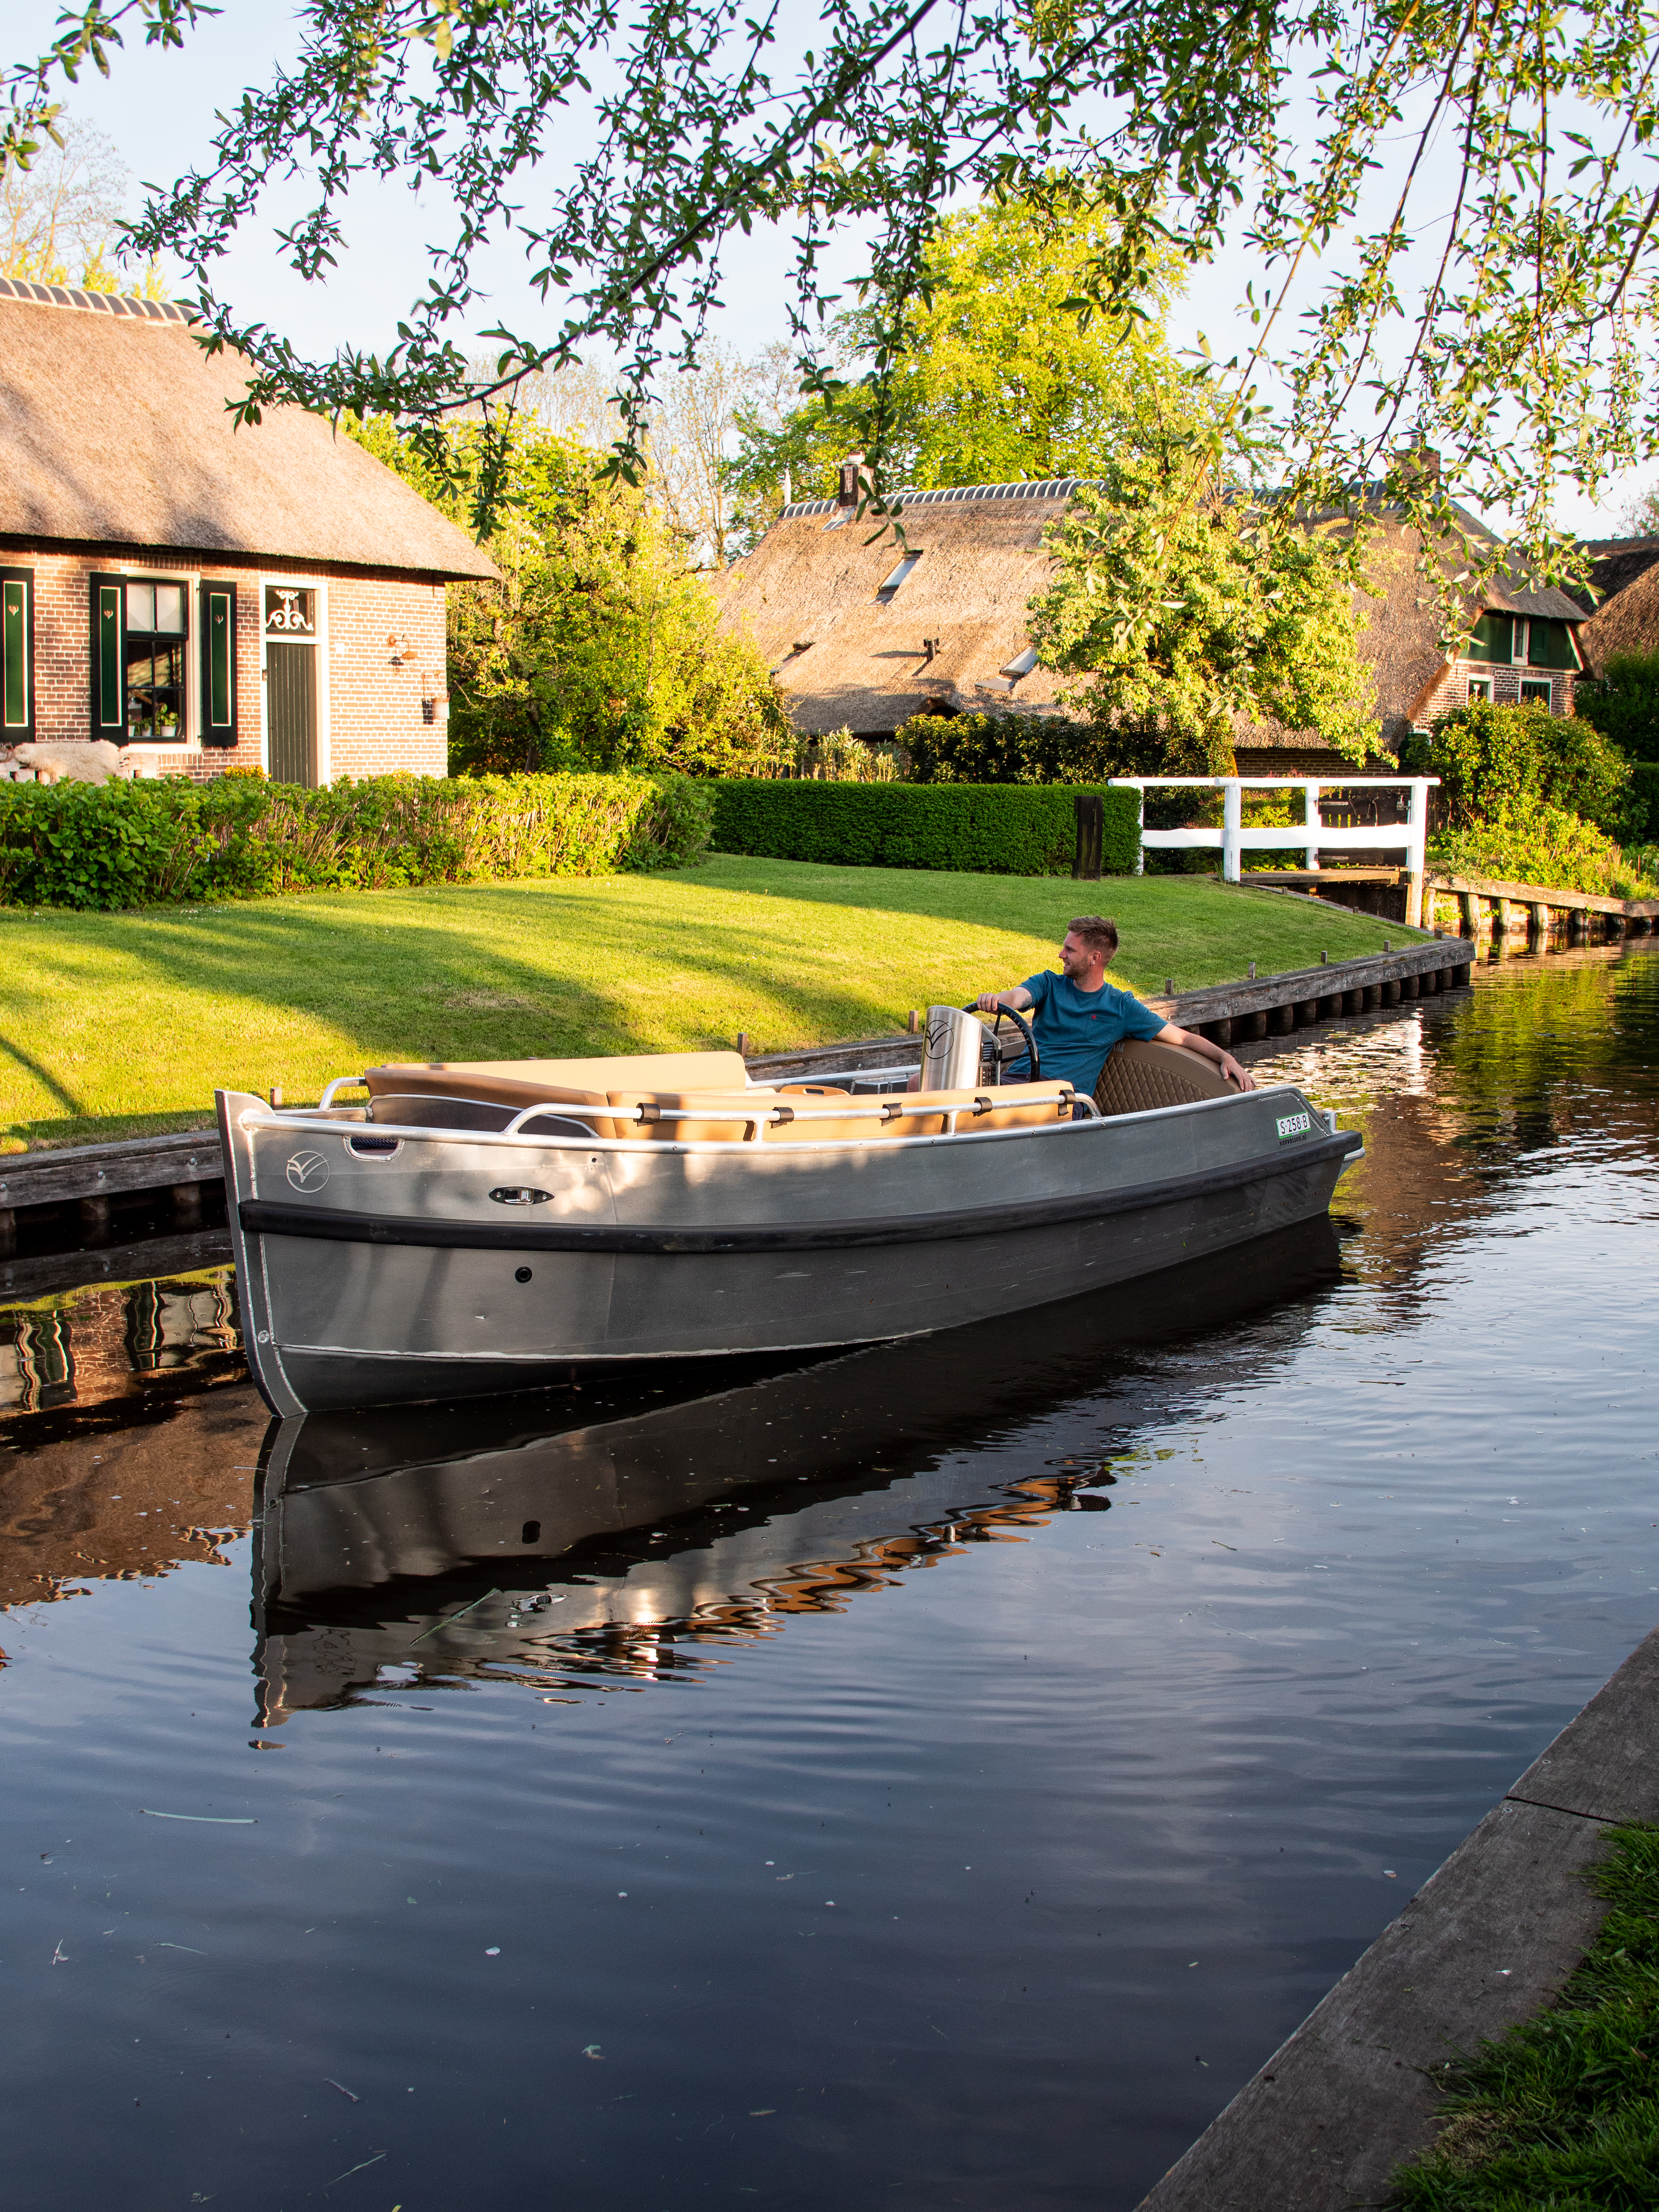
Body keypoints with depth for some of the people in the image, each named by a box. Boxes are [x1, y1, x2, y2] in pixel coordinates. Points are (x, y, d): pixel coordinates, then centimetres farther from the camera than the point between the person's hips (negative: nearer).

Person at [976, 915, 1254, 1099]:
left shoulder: (1121, 1006, 11)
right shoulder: (1049, 985, 15)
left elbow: (1182, 1037, 13)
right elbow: (1016, 998, -7)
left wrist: (1225, 1057, -3)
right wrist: (995, 999, -33)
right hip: (1018, 1079, 1)